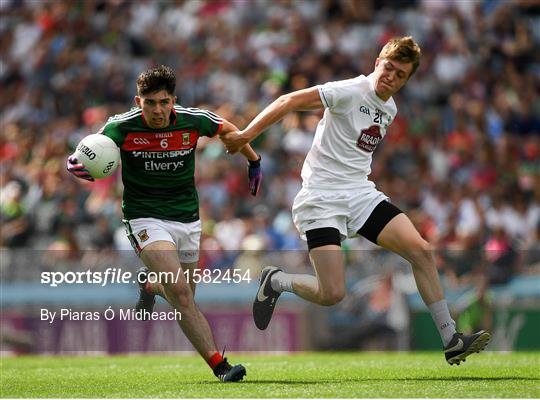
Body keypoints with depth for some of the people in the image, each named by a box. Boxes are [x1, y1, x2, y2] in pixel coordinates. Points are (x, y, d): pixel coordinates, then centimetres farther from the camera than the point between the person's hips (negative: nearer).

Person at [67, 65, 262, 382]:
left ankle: (150, 283, 49)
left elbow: (230, 130, 10)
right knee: (180, 292, -21)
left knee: (183, 297, 14)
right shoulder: (122, 127, -16)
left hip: (187, 218, 4)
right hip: (146, 219, -4)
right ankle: (219, 365, -21)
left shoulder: (194, 120, -9)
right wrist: (80, 163, -41)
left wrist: (254, 162, 18)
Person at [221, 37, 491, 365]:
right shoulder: (350, 92, -12)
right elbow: (290, 101, -13)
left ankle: (450, 340, -4)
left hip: (360, 193, 7)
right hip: (321, 198, -7)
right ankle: (276, 282, 13)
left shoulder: (390, 110, 12)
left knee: (421, 251, -10)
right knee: (332, 294, -18)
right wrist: (246, 135, -17)